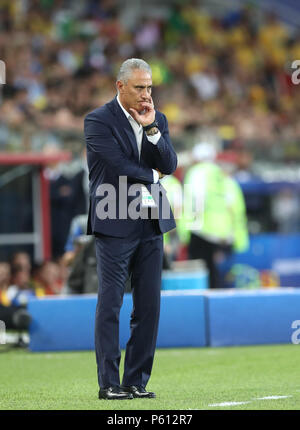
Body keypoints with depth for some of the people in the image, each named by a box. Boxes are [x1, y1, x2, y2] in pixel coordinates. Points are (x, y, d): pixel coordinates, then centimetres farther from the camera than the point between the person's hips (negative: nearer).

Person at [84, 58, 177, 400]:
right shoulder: (98, 121, -5)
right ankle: (109, 383, 0)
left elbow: (170, 165, 0)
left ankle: (137, 381, 10)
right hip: (115, 224, -5)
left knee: (149, 306, 4)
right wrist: (151, 176, 0)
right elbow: (118, 166, -14)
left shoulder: (158, 120, 12)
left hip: (151, 224, 5)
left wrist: (151, 128, -9)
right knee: (110, 304, -4)